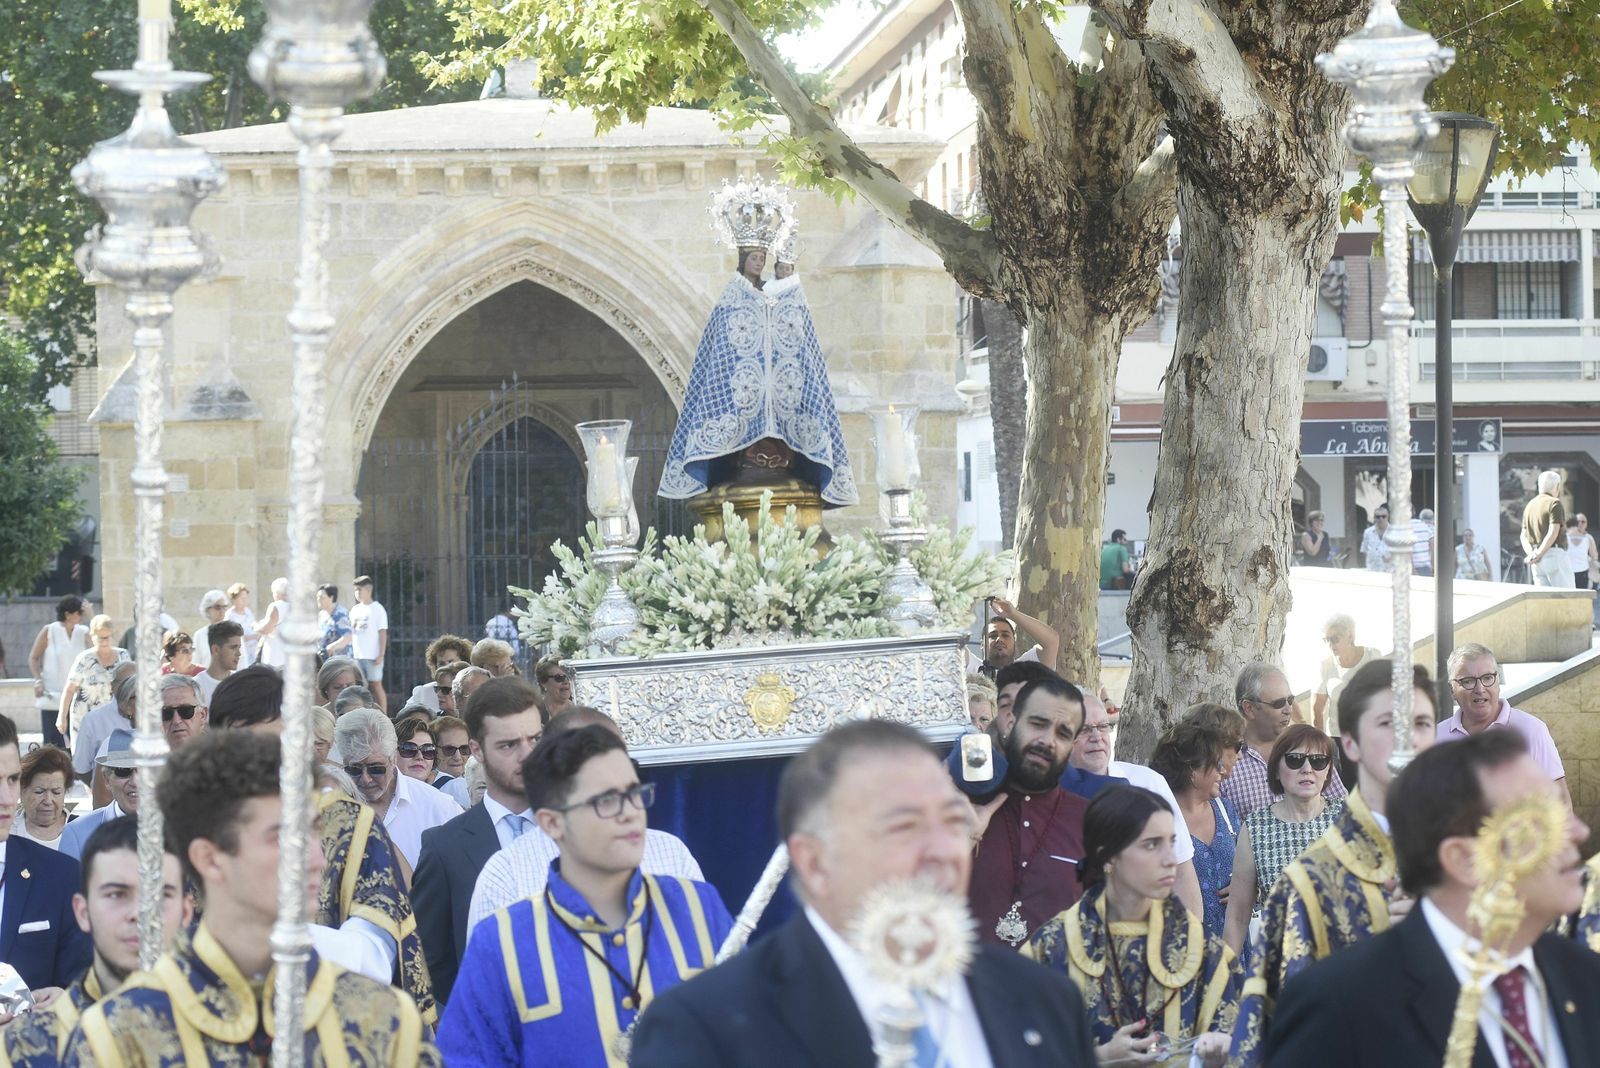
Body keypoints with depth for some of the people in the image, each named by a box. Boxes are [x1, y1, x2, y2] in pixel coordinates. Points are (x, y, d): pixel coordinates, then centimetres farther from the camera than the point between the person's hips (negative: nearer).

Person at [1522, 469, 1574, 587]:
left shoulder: (1529, 506, 17)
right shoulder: (1554, 503, -7)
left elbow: (1524, 536, 12)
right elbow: (1553, 533, -16)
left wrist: (1531, 553, -3)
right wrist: (1539, 554, -14)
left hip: (1536, 563, 7)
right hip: (1554, 555, -7)